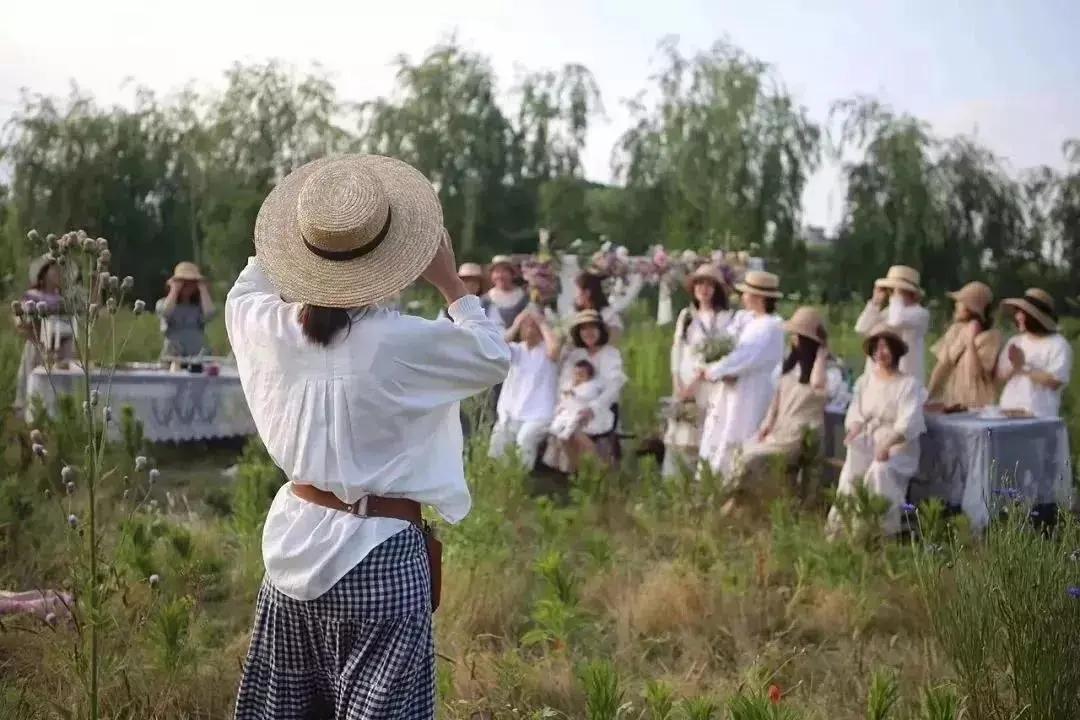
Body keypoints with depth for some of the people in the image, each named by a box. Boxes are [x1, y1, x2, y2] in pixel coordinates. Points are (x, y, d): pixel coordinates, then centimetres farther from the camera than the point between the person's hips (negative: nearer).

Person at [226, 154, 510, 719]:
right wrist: (450, 281, 8)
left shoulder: (271, 327, -5)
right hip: (377, 554, -5)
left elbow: (242, 293, 21)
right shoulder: (403, 342, -19)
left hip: (294, 539, 6)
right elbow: (495, 357, 0)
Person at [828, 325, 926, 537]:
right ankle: (842, 525, -26)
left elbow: (907, 424, -12)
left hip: (898, 446, -3)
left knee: (880, 470, -34)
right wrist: (854, 430, -14)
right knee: (851, 470, -28)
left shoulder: (909, 384, 0)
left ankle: (885, 529, -24)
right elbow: (856, 414, 11)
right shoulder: (865, 381, 17)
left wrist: (887, 444, -29)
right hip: (867, 442, 3)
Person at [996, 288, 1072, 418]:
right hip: (1009, 412, 5)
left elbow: (1055, 382, -13)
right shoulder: (1014, 342, 12)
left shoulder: (1058, 345, -4)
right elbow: (1001, 377, 9)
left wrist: (1024, 367, -14)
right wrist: (1014, 366, -11)